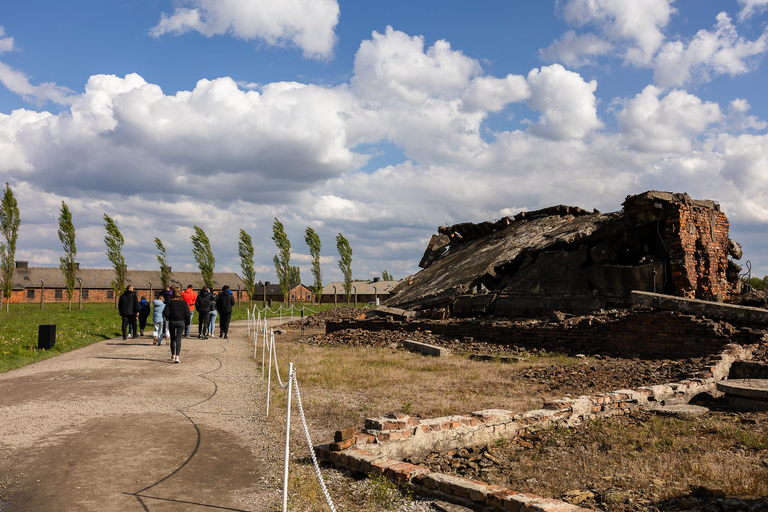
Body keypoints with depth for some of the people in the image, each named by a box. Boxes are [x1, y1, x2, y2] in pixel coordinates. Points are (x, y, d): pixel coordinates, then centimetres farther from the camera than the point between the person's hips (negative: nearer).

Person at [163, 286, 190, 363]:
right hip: (181, 322, 0)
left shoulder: (170, 302, -6)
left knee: (172, 339, 16)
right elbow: (187, 314, -3)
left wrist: (168, 318, 11)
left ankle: (173, 355, 28)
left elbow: (165, 313, -11)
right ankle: (177, 356, -12)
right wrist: (187, 323, 8)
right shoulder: (184, 303, -4)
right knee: (178, 339, 1)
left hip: (172, 322, 0)